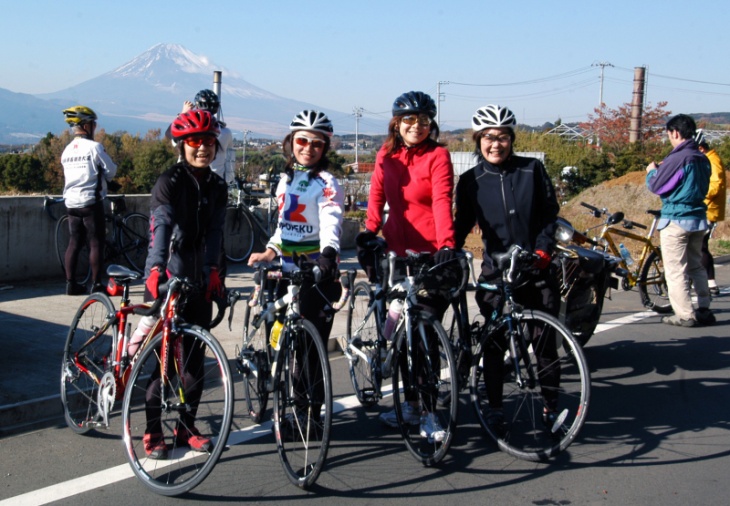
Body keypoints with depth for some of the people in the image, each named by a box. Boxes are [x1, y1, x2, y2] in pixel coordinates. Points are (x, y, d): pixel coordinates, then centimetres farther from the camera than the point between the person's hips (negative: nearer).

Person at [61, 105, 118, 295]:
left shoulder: (67, 150, 9)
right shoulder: (94, 146, -11)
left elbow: (68, 173, 16)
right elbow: (111, 170, -7)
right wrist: (103, 179, 14)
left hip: (71, 202, 6)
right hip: (91, 201, -6)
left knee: (74, 242, 10)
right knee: (96, 243, 0)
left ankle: (71, 283, 10)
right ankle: (96, 284, 1)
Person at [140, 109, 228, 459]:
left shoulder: (217, 188, 9)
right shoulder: (169, 182, -8)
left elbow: (214, 232, 0)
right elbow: (160, 226, -23)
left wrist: (212, 270, -14)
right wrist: (156, 270, -38)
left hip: (199, 282, 5)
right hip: (166, 279, -5)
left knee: (195, 358, 8)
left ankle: (186, 427, 22)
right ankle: (153, 433, 11)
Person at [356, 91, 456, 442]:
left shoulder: (437, 156, -7)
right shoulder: (386, 156, 9)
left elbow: (442, 201, -18)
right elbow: (377, 197, 9)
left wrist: (446, 243, -32)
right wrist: (369, 230, -9)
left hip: (431, 255, -5)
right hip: (398, 252, 5)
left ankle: (428, 412, 5)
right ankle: (411, 405, 25)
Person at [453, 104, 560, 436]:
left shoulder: (532, 170, 1)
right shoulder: (471, 181, 1)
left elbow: (549, 214, 2)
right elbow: (462, 223, 3)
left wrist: (543, 250, -9)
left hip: (536, 270, 0)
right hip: (495, 273, 0)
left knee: (545, 341, 5)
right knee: (495, 344, 2)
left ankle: (551, 408, 19)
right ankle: (495, 410, 15)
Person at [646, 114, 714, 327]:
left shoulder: (677, 158, -16)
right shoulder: (703, 158, 9)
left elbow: (656, 186, -11)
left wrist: (652, 171, 10)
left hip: (676, 220, -8)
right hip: (698, 219, 8)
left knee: (675, 270, -2)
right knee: (696, 266, 17)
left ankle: (684, 315, -3)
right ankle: (704, 310, 18)